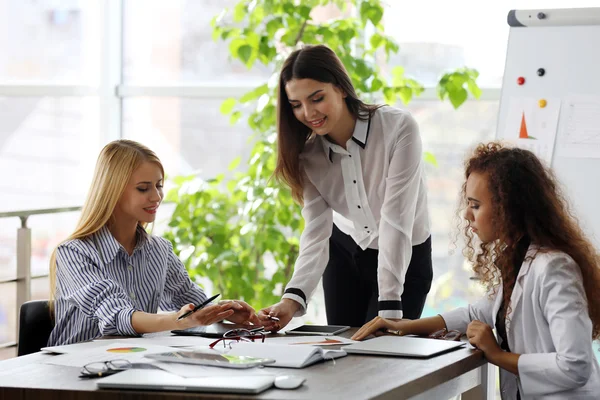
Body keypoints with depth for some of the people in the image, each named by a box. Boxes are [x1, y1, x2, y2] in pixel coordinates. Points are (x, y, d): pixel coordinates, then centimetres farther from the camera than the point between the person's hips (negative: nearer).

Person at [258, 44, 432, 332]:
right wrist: (293, 298, -37)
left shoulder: (398, 129, -27)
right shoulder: (307, 152, -13)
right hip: (344, 251, 4)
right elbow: (316, 232, -21)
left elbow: (395, 221, -31)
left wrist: (388, 309, -36)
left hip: (405, 257, -3)